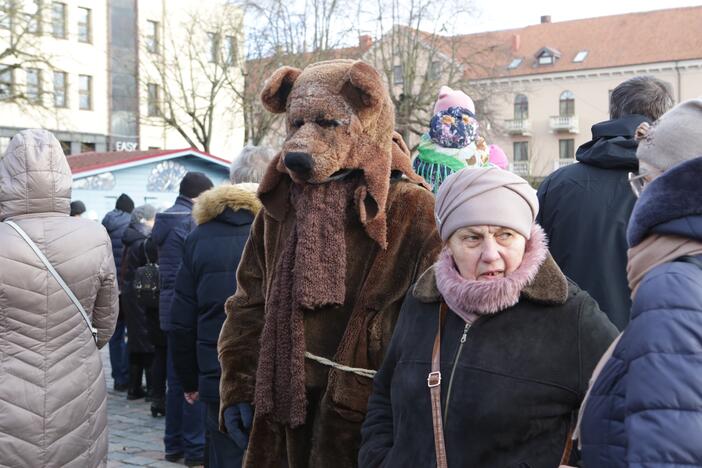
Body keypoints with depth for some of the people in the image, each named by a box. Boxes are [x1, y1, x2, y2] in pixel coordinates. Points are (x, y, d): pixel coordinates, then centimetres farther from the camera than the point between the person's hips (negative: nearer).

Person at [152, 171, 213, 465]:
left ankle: (174, 445, 20)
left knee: (176, 381, 14)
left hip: (170, 308, 9)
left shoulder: (165, 220, 14)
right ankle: (195, 447, 3)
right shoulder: (193, 222, -14)